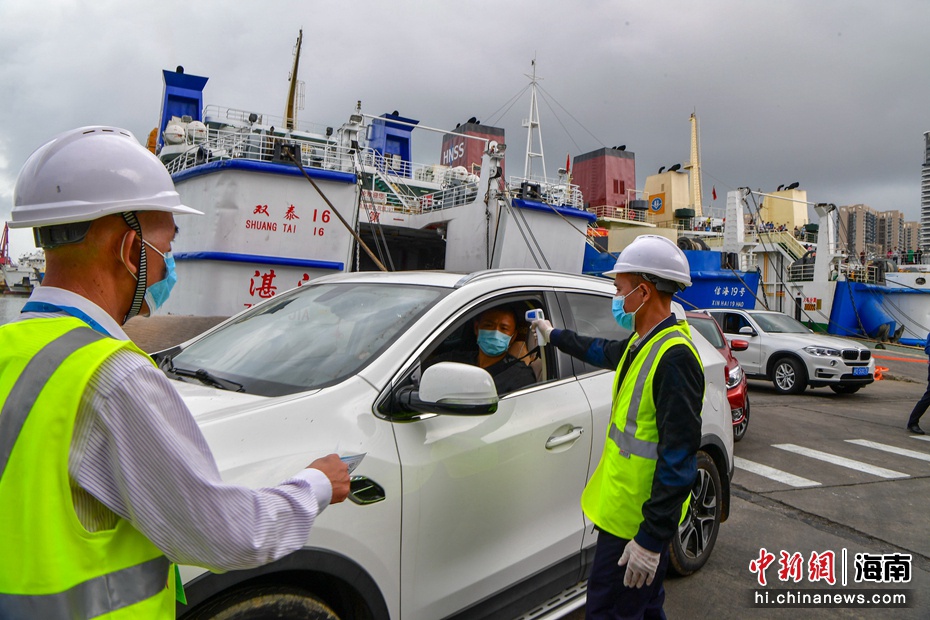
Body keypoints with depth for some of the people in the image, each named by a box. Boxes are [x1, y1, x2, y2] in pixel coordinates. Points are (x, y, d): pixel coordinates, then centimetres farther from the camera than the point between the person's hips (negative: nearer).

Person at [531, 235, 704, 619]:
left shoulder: (674, 358, -24)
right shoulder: (643, 343, 7)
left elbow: (679, 460, -26)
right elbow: (603, 352, 31)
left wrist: (652, 537, -24)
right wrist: (554, 335, 41)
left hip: (639, 521, -9)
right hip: (622, 510, 9)